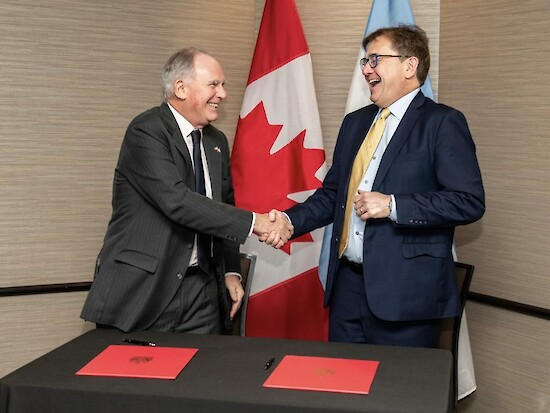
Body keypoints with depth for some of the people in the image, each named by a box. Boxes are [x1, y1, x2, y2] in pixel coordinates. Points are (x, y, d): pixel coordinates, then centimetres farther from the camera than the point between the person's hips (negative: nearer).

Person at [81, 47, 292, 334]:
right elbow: (177, 201, -24)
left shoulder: (217, 142, 12)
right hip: (141, 287, -6)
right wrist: (253, 222, -24)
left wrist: (231, 270, 11)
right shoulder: (145, 131, -13)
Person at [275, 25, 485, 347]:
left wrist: (392, 205, -19)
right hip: (347, 284, 7)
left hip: (406, 291, -6)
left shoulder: (443, 123, -7)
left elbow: (469, 202, -14)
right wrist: (290, 221, 1)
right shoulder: (355, 122, 15)